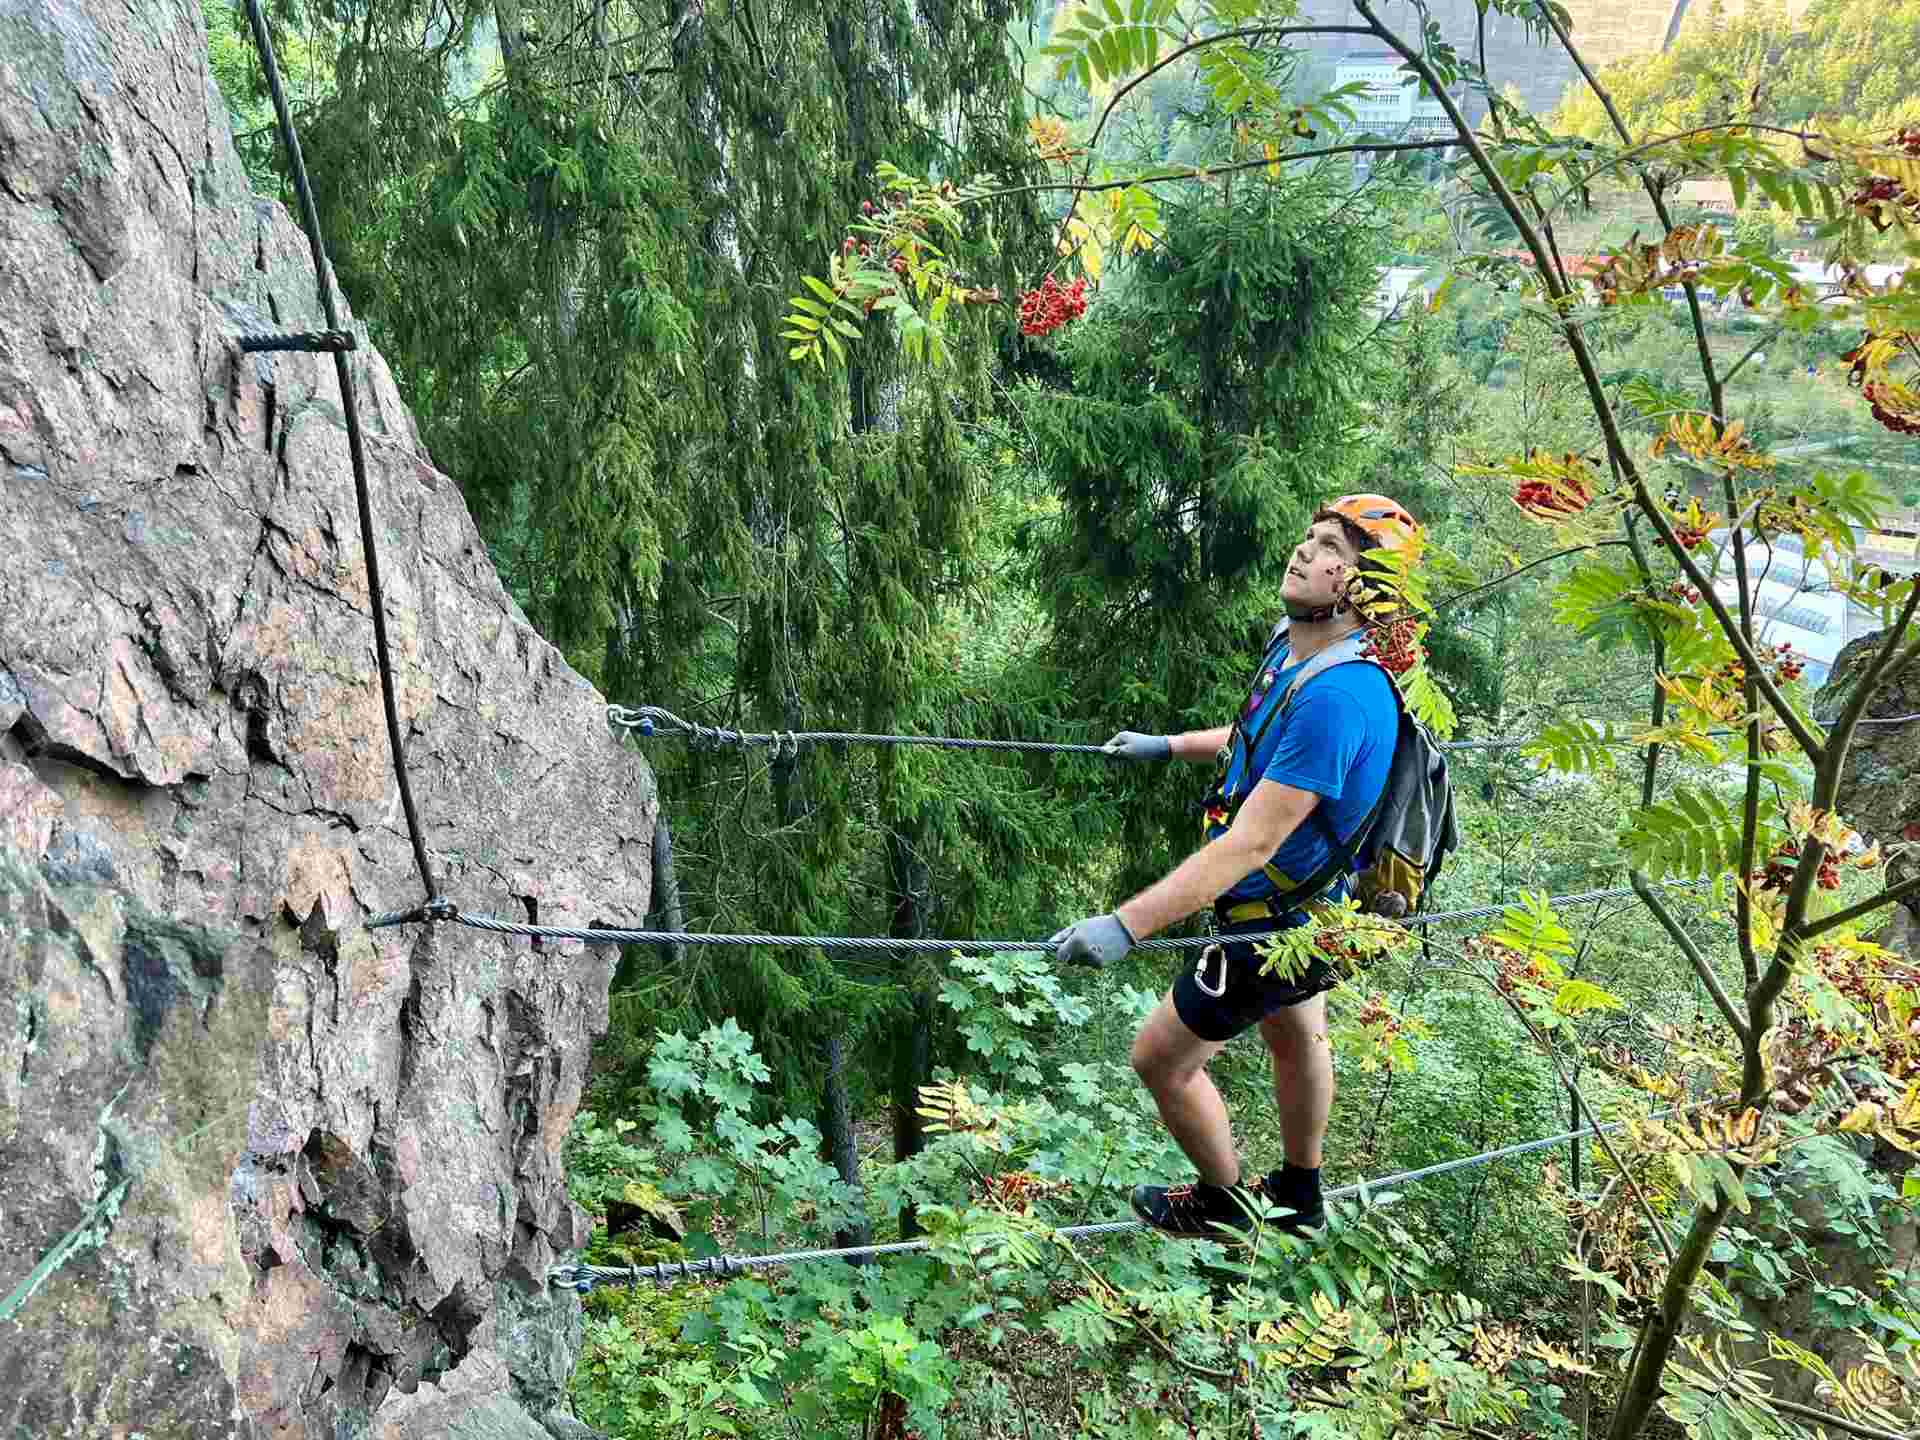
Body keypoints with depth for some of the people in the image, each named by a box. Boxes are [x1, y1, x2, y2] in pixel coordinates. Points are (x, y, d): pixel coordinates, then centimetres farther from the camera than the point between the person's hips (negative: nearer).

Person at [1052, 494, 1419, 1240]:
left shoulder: (1336, 695, -36)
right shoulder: (1295, 642, -6)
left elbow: (1251, 844, -39)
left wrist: (1125, 926, -42)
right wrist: (1168, 745, 23)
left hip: (1285, 920, -10)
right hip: (1306, 902, 10)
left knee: (1160, 1058, 6)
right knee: (1296, 1034, 28)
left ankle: (1226, 1205, 31)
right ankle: (1298, 1197, 53)